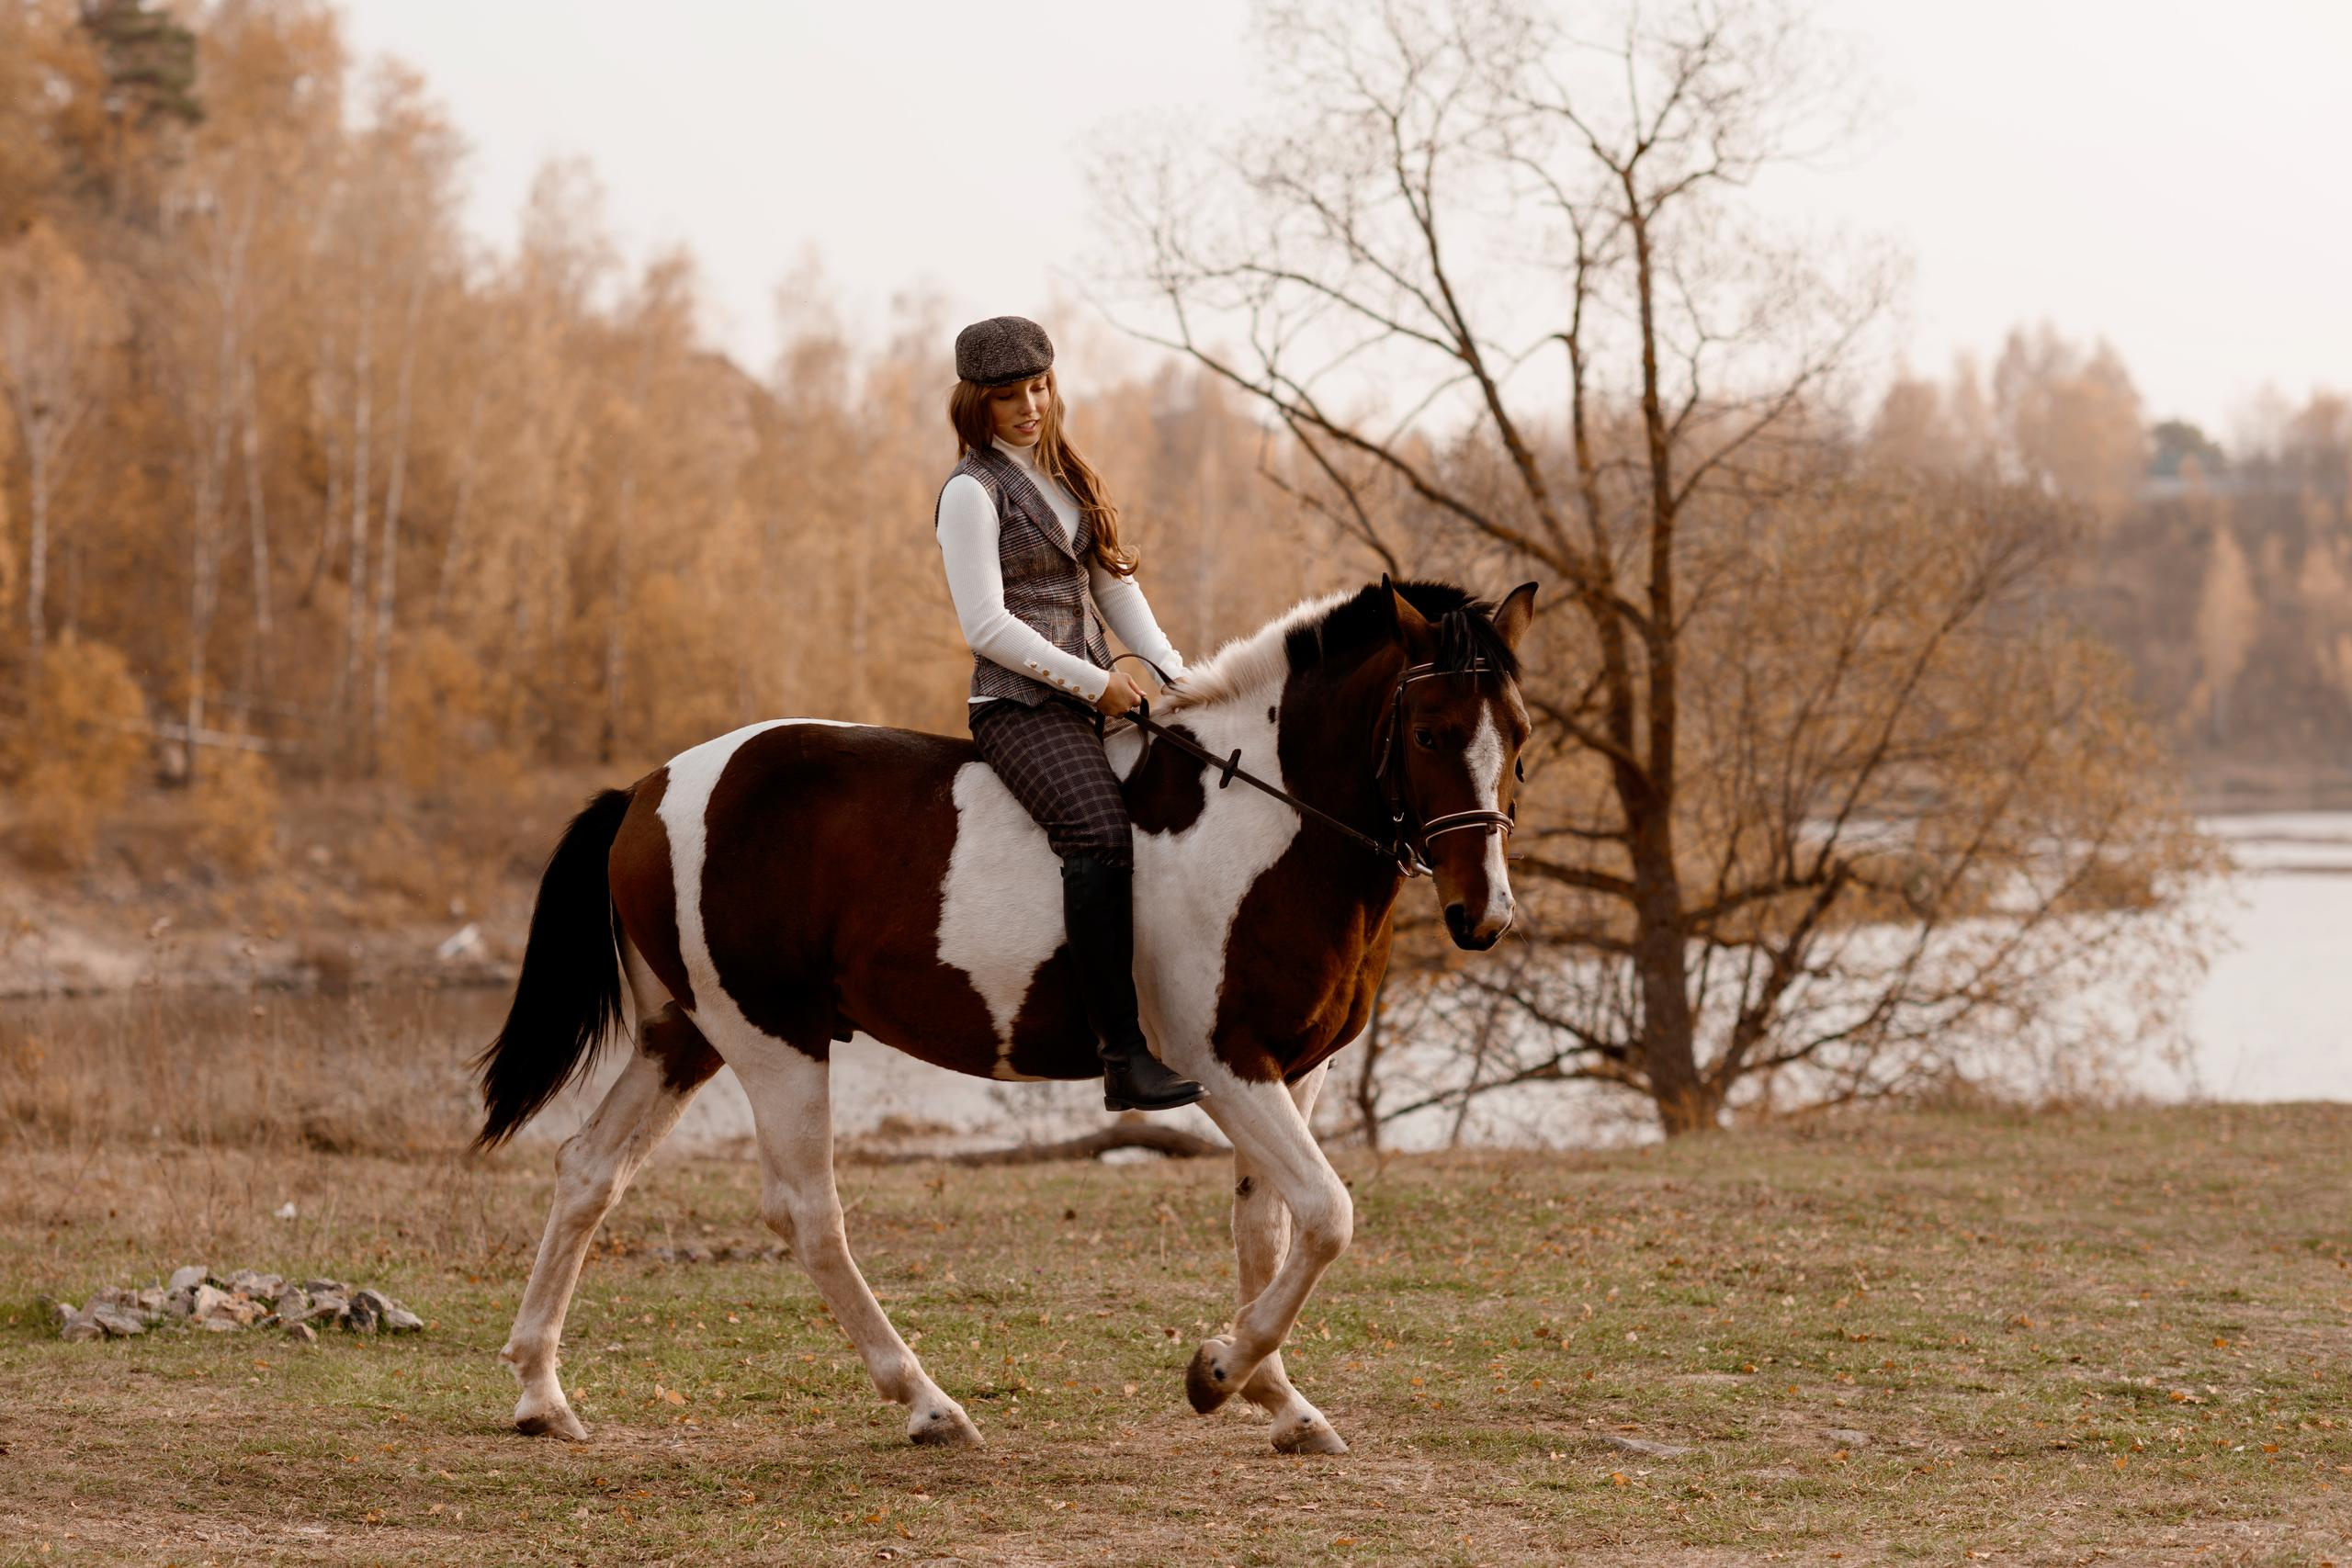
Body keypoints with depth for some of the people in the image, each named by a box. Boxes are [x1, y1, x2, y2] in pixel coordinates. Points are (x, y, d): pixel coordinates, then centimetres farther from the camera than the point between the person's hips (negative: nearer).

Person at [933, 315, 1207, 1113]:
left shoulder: (1065, 476, 18)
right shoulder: (972, 492, -6)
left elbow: (1113, 583, 19)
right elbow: (986, 626, -13)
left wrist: (1171, 671, 4)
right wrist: (1095, 683, -14)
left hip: (1092, 696, 9)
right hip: (1020, 707, -9)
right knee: (1102, 832, -31)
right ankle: (1124, 1057, -38)